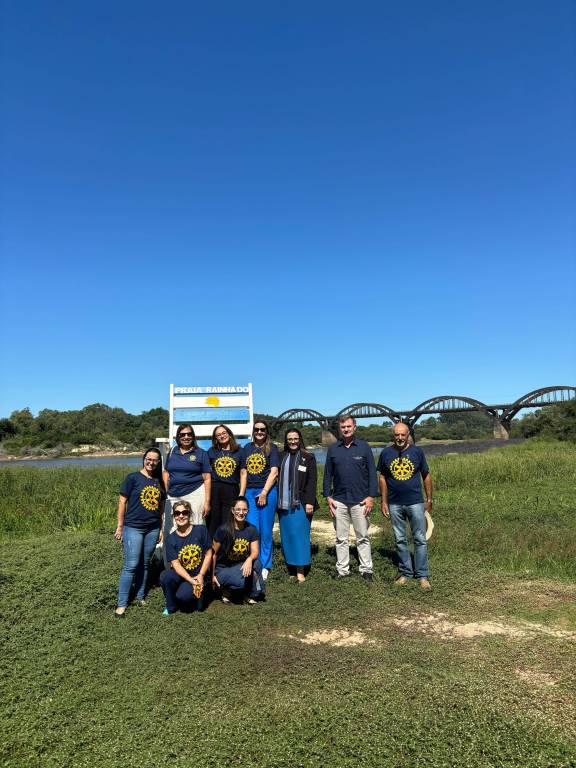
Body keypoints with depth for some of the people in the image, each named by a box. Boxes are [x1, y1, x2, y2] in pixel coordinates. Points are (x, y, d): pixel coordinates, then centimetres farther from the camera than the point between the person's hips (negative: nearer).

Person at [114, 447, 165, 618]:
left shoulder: (159, 482, 8)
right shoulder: (133, 478, -6)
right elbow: (122, 502, -5)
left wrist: (161, 529, 14)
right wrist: (120, 526, -6)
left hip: (152, 529, 5)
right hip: (133, 528, -4)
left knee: (144, 564, 13)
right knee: (131, 565, -5)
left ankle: (140, 596, 27)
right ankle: (122, 603, 5)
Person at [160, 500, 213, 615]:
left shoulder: (201, 530, -5)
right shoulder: (171, 539, -3)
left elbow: (208, 554, -1)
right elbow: (175, 564, -10)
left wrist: (201, 575, -11)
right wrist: (191, 581, -22)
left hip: (198, 576, -2)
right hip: (180, 574, 2)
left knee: (183, 595, -28)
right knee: (165, 577, -29)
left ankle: (196, 596, 10)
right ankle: (171, 607, -1)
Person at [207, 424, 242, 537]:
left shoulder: (239, 451, 7)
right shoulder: (211, 451, 9)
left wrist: (241, 493, 2)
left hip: (232, 490, -1)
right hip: (214, 490, 1)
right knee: (213, 523, 6)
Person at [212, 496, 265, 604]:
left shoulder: (251, 529, -4)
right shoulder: (224, 530, -15)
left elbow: (255, 552, -9)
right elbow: (213, 554, -7)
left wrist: (249, 559, -32)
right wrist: (212, 575, -6)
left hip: (241, 566, 4)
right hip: (223, 569, -4)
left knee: (256, 564, -28)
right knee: (242, 581, -33)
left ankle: (250, 594, -3)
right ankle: (226, 590, 2)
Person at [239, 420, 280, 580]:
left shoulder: (272, 448, 1)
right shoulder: (247, 448, 12)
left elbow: (274, 472, -6)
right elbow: (243, 472, 13)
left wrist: (264, 492, -12)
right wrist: (241, 494, 6)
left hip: (267, 491, -3)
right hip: (249, 492, 3)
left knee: (265, 530, 3)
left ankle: (265, 566, 15)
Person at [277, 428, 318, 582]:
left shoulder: (308, 457, 0)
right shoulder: (282, 457, 11)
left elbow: (312, 481, -5)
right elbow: (279, 479, 12)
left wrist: (310, 502, -12)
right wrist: (278, 501, 7)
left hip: (300, 504, -4)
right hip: (284, 504, 4)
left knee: (299, 534, -5)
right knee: (286, 536, 7)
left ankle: (300, 571, 0)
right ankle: (290, 566, 17)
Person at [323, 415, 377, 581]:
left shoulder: (364, 447, 1)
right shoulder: (333, 449, 6)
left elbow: (372, 473, 0)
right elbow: (328, 474, 10)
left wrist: (371, 496, -7)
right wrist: (328, 496, 3)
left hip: (360, 500, -2)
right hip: (339, 500, 2)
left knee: (363, 538, 6)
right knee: (341, 538, 9)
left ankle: (366, 569, 16)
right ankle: (342, 569, 19)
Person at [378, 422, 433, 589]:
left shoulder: (417, 451, -2)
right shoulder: (386, 453, 0)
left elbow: (426, 476, 5)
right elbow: (383, 478, 6)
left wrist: (429, 499, 5)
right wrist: (384, 502, 4)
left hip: (415, 502, -1)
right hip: (394, 504, 1)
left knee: (420, 539, 3)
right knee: (400, 540, 11)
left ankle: (422, 575, 12)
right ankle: (405, 572, 23)